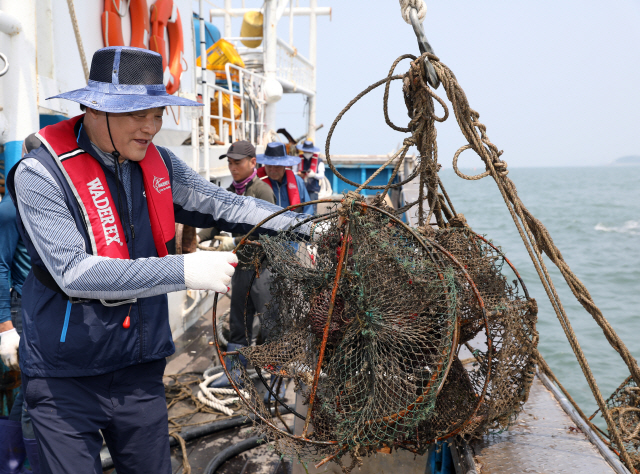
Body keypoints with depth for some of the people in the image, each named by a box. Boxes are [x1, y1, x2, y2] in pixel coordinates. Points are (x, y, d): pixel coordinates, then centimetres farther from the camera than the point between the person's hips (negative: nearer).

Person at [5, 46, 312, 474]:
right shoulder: (41, 175, -17)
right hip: (67, 378, -5)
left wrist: (308, 226, -8)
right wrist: (184, 271, -32)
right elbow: (74, 272, -27)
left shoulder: (157, 164, 2)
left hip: (141, 368, 6)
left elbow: (222, 205, 4)